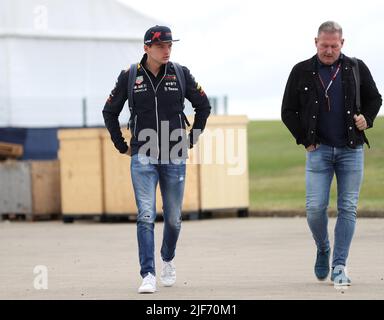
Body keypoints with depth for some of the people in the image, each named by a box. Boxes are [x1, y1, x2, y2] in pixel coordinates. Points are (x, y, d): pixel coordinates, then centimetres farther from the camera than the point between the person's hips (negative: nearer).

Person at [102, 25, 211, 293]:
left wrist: (191, 140, 10)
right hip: (143, 158, -1)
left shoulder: (180, 74, 0)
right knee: (146, 216, -12)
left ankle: (168, 260, 36)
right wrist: (122, 146, 8)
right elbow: (110, 112, 12)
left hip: (175, 158, 1)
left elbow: (203, 106, 14)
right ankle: (148, 275, -14)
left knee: (173, 218, 9)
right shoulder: (130, 76, -1)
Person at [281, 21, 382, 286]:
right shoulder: (302, 72, 3)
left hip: (351, 150, 1)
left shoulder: (356, 68, 5)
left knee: (348, 209, -2)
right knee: (315, 207, -9)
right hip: (319, 149, -1)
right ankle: (323, 250, 19)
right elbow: (288, 111, 10)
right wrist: (305, 140, 1)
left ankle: (339, 266, 3)